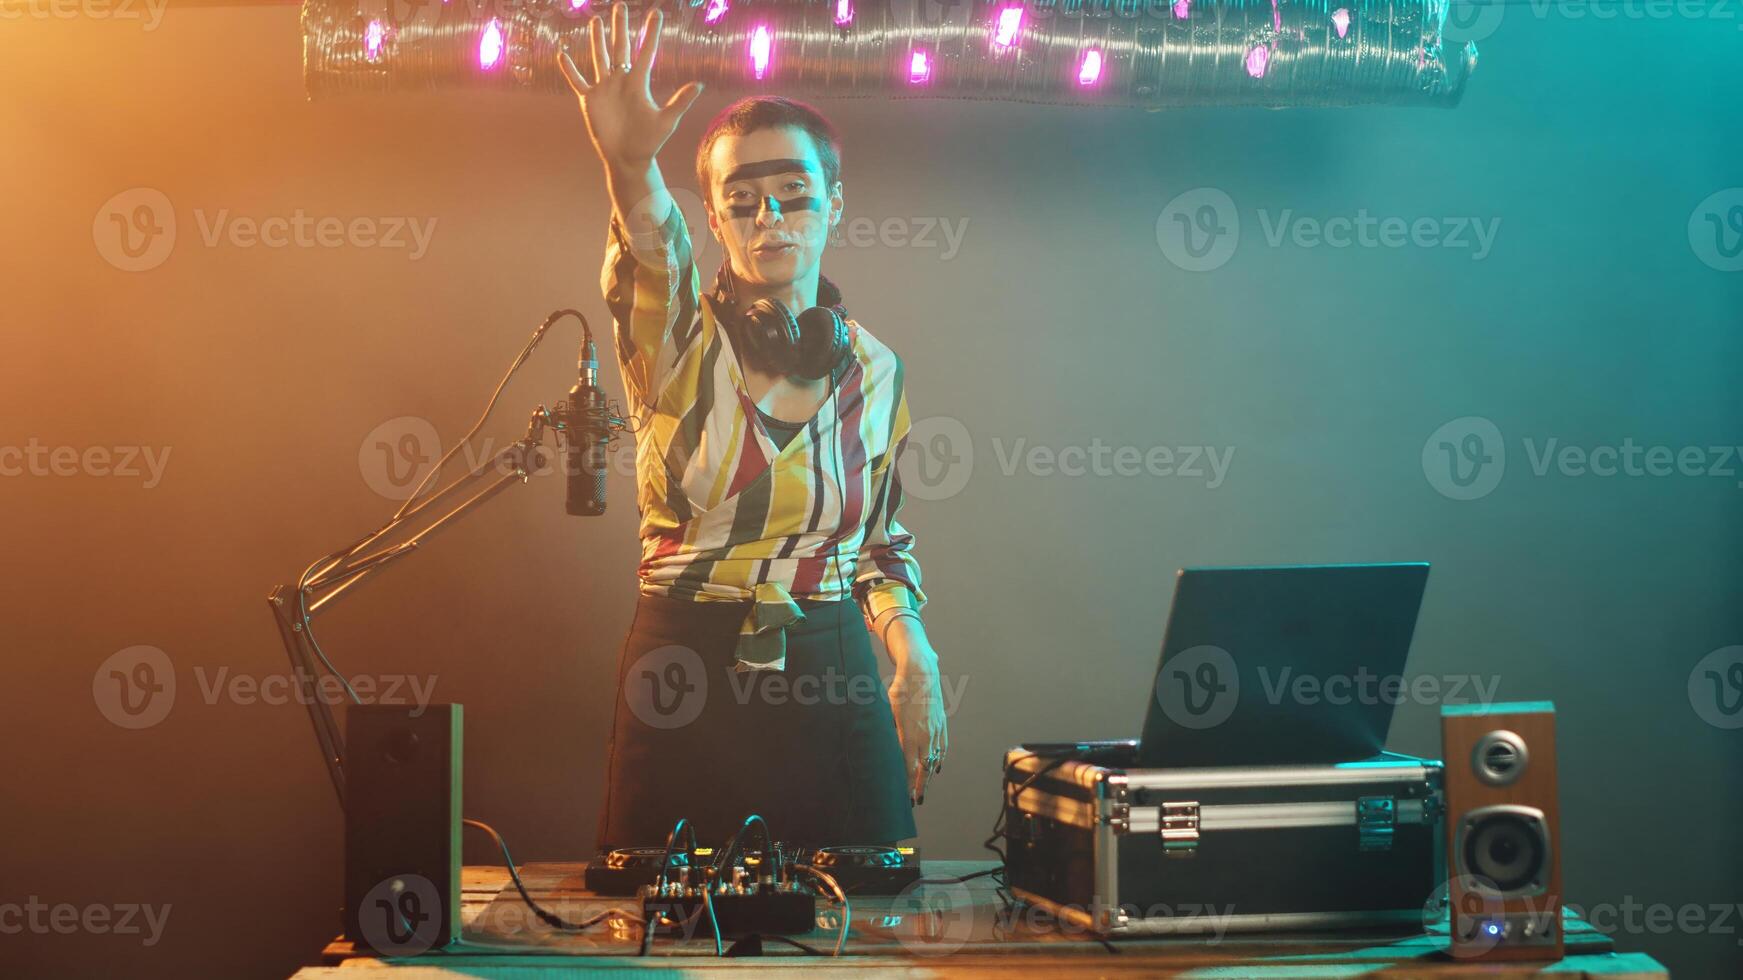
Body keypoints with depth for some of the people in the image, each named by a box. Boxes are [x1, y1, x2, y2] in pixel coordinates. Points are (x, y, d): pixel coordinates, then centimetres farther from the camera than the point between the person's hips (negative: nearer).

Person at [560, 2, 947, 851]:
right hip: (687, 679, -2)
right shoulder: (678, 344, -3)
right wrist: (631, 169, -49)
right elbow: (652, 257, -28)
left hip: (831, 684, 2)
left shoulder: (873, 369, 6)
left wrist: (914, 659, -2)